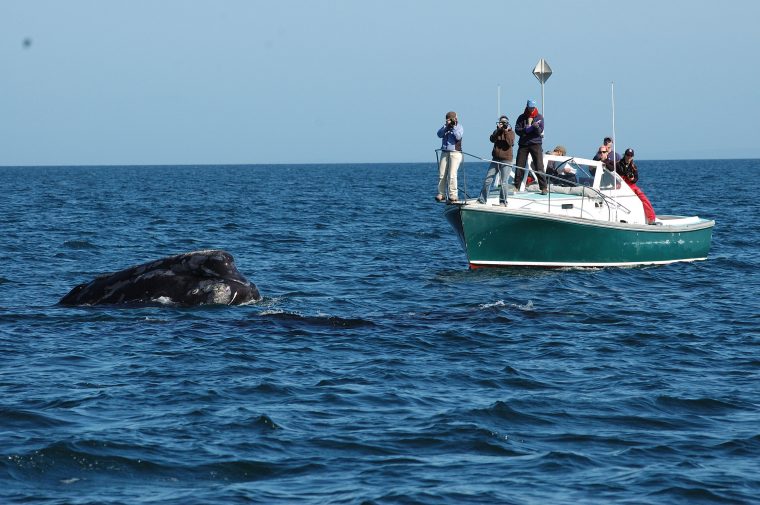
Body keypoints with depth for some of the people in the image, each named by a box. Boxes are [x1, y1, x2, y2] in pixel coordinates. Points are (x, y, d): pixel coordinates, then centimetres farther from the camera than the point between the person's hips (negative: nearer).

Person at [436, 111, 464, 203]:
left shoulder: (459, 127, 4)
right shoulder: (445, 127, 13)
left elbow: (458, 137, -12)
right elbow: (439, 134, -2)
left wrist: (454, 126, -14)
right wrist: (446, 126, -11)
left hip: (455, 153, -4)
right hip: (444, 153, 4)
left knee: (452, 175, -13)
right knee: (442, 175, -1)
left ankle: (453, 196, -11)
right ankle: (441, 194, 5)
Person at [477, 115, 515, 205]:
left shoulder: (511, 132, 2)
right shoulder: (497, 131, 12)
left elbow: (510, 143, -15)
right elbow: (492, 139, -7)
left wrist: (506, 132, -16)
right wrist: (499, 130, -15)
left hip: (506, 160, -4)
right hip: (495, 159, 4)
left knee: (504, 183, -4)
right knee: (487, 180, 1)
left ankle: (503, 201, 6)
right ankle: (482, 199, 7)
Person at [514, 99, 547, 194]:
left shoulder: (539, 117, 4)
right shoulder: (521, 117, 7)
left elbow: (540, 131, -5)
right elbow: (517, 130, 0)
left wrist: (536, 127, -26)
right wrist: (526, 129, -15)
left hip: (535, 143, -2)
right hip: (523, 144, 2)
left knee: (539, 166, -7)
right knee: (519, 166, 2)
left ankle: (544, 188, -8)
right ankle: (516, 187, 10)